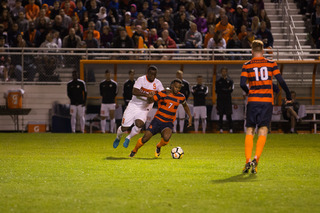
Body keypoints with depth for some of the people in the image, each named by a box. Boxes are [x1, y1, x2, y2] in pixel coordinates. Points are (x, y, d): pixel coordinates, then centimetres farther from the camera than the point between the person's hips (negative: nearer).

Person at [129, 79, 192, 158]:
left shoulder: (181, 97, 2)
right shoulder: (163, 93, -8)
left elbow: (185, 105, 23)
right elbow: (150, 100, -11)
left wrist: (190, 117, 17)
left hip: (168, 123, 1)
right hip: (158, 119, -1)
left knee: (166, 138, -30)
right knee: (145, 139, -7)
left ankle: (159, 147, 5)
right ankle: (134, 151, 23)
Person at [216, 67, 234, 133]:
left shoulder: (230, 81, 11)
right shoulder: (218, 81, 13)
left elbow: (231, 90, -2)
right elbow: (217, 91, 2)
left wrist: (222, 90, -11)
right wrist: (226, 90, -9)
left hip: (228, 100, -1)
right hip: (220, 100, 1)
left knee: (229, 115, -5)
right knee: (221, 115, 0)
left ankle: (230, 129, -4)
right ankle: (221, 129, 2)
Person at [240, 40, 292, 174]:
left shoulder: (247, 65, 2)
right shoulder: (271, 64, 4)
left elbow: (242, 84, -6)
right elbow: (281, 81, 0)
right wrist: (288, 96, 12)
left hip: (253, 101, 0)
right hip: (267, 100, 0)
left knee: (250, 131, 5)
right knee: (263, 130, 0)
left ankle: (248, 161, -5)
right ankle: (256, 159, -17)